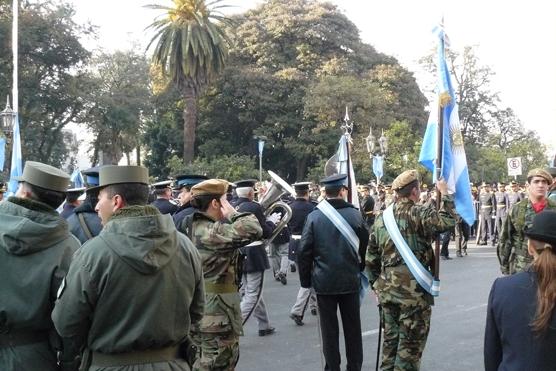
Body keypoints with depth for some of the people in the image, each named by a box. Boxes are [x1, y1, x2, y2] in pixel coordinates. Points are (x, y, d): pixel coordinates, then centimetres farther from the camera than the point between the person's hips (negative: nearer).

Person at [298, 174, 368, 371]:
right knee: (352, 328, 13)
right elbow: (365, 247, 1)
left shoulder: (314, 216, -7)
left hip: (324, 281, -1)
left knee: (329, 329, 8)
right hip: (350, 280, 1)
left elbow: (304, 251, -7)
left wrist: (306, 280, 3)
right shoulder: (355, 215, -6)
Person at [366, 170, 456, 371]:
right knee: (411, 341, 3)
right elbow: (448, 220, -21)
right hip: (413, 288, -7)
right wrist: (445, 193, -8)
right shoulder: (417, 213, -11)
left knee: (391, 338, 17)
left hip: (387, 287, 7)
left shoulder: (381, 217, 10)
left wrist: (376, 283, 20)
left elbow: (371, 257, 12)